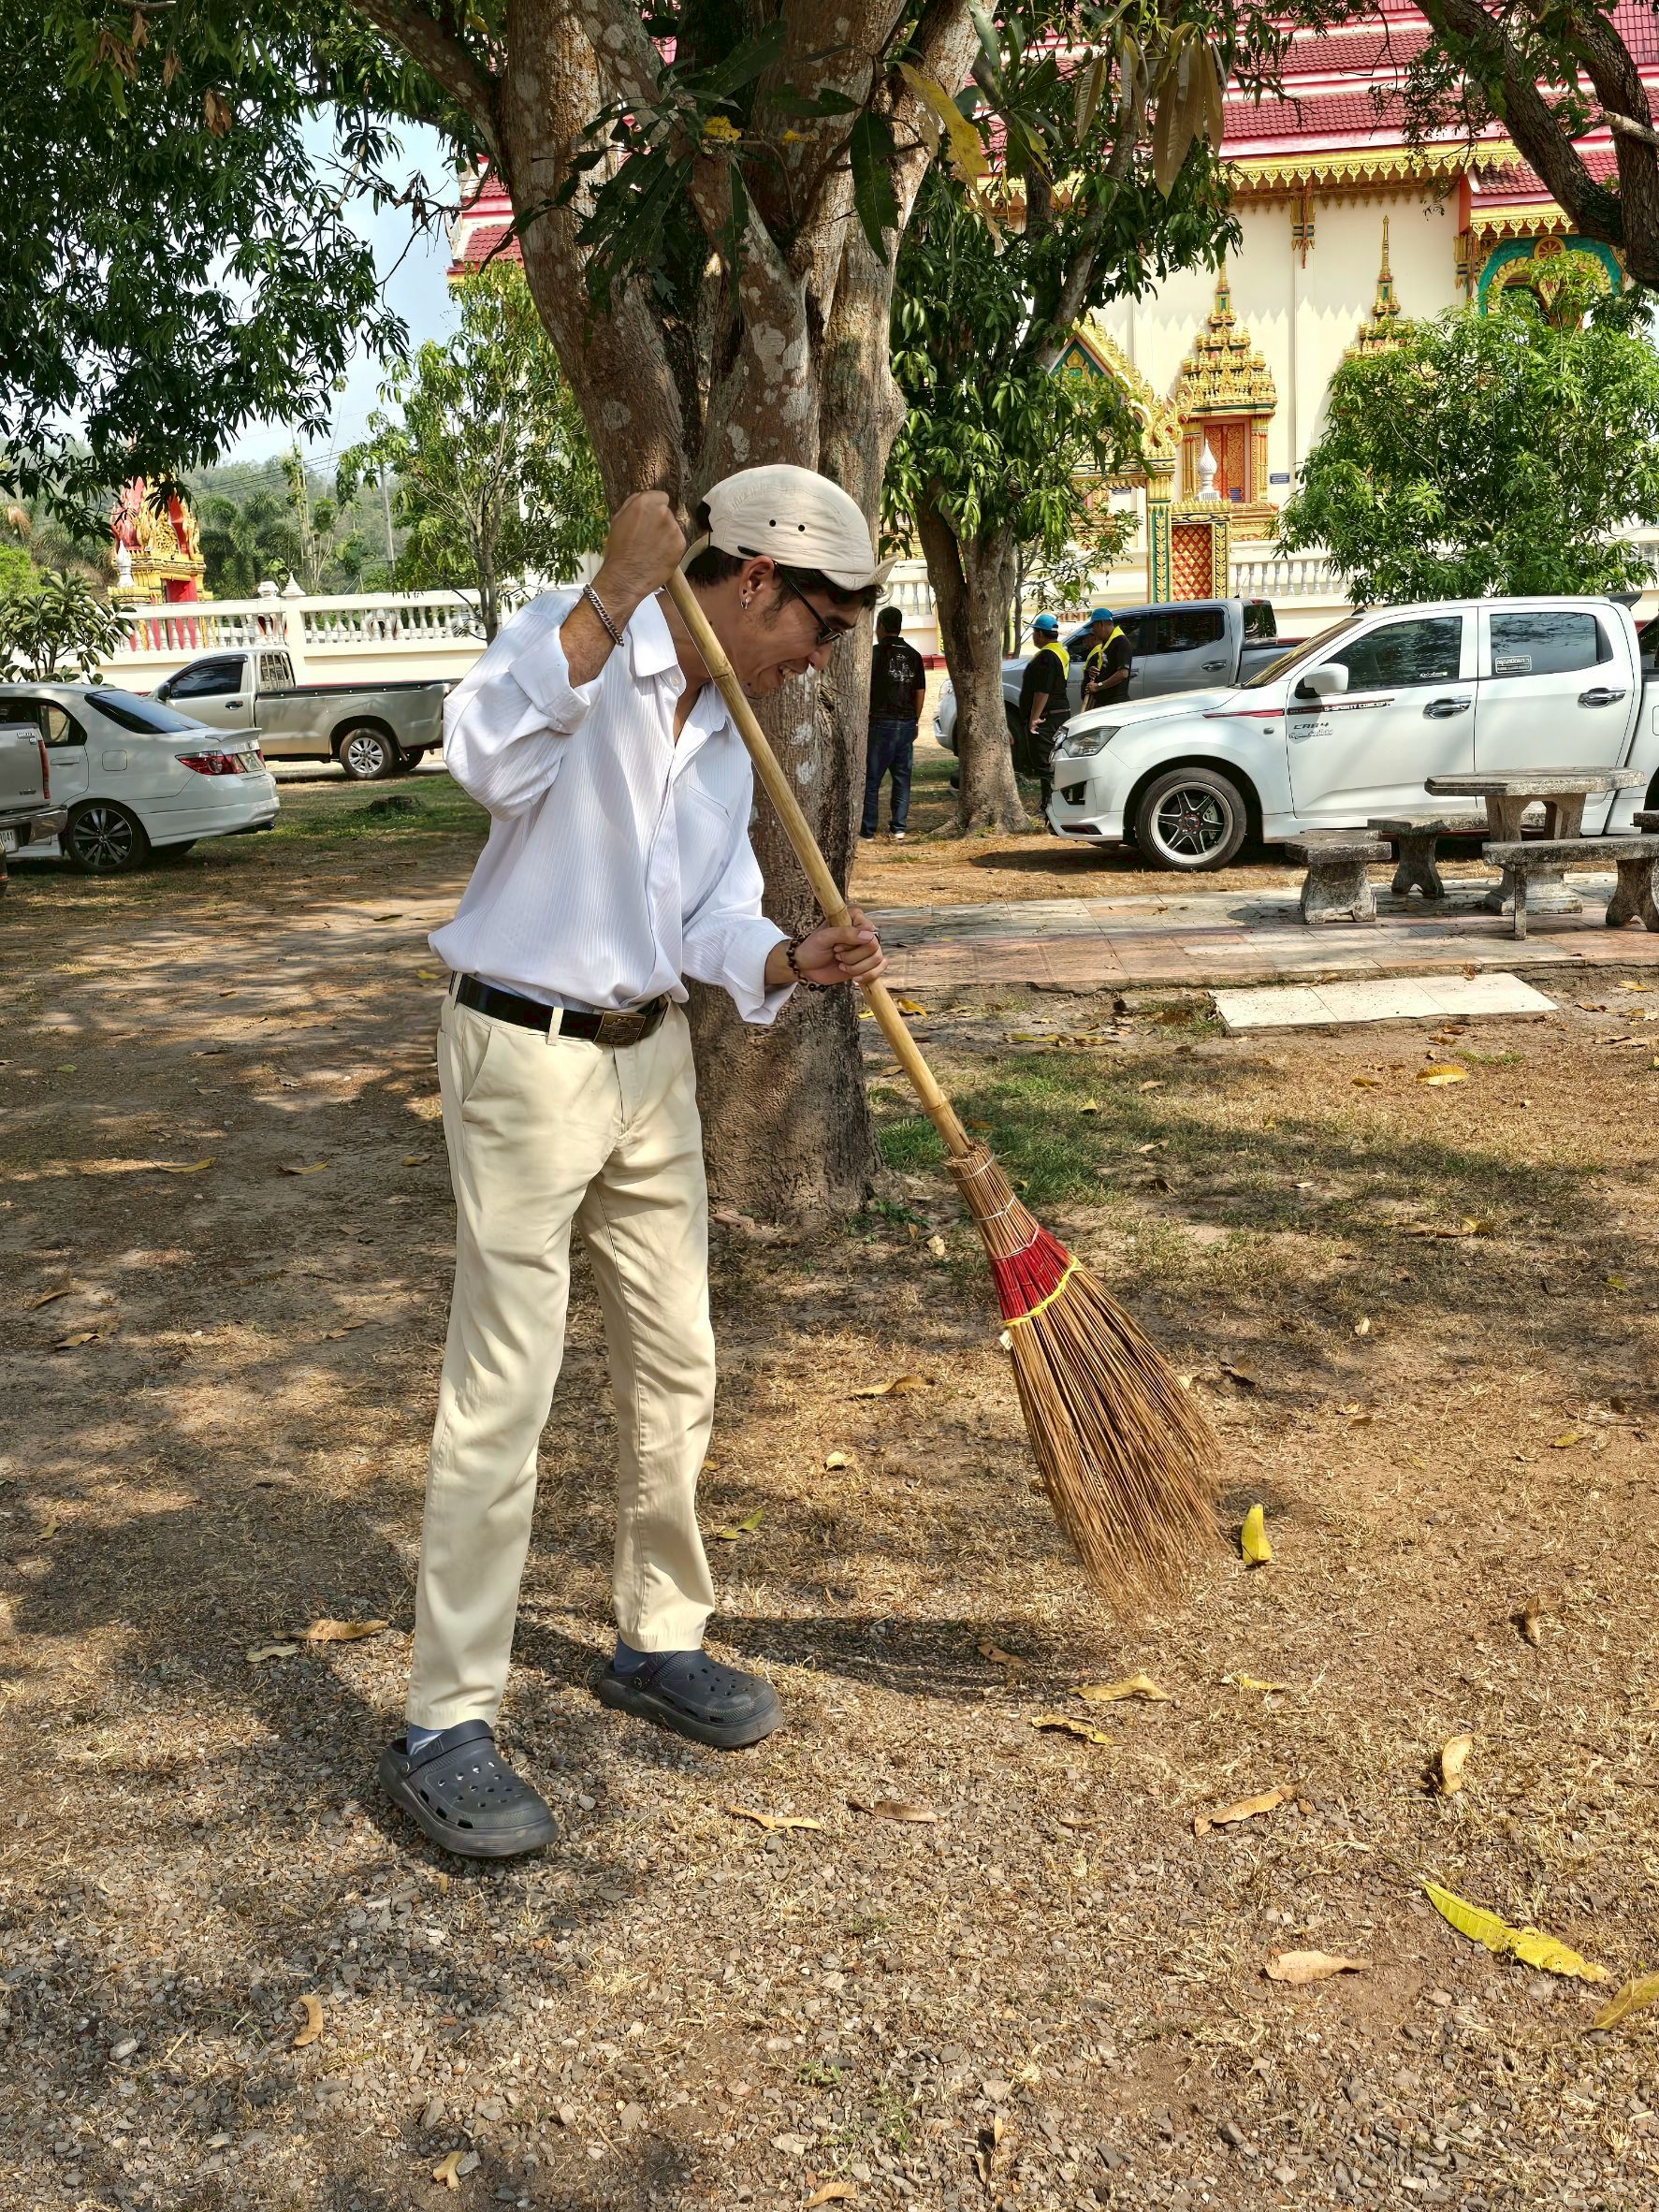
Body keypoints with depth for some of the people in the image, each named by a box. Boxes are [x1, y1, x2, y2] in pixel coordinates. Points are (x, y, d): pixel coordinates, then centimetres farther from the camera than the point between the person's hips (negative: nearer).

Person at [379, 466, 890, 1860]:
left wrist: (793, 962, -14)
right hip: (526, 1059, -8)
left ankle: (660, 1643, 32)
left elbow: (715, 925, 6)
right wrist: (616, 592, -33)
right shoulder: (576, 639, -12)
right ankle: (445, 1729, 4)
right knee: (503, 1395, -7)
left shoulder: (728, 741, 12)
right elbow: (491, 759, -34)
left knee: (675, 1374, 14)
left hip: (653, 1062, 8)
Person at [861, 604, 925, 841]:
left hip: (881, 723, -5)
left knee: (871, 777, 1)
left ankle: (868, 829, 1)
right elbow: (920, 692, 11)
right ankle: (899, 827, 7)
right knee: (902, 776, 10)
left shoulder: (876, 653, -7)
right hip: (906, 723, 5)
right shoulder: (913, 655, 8)